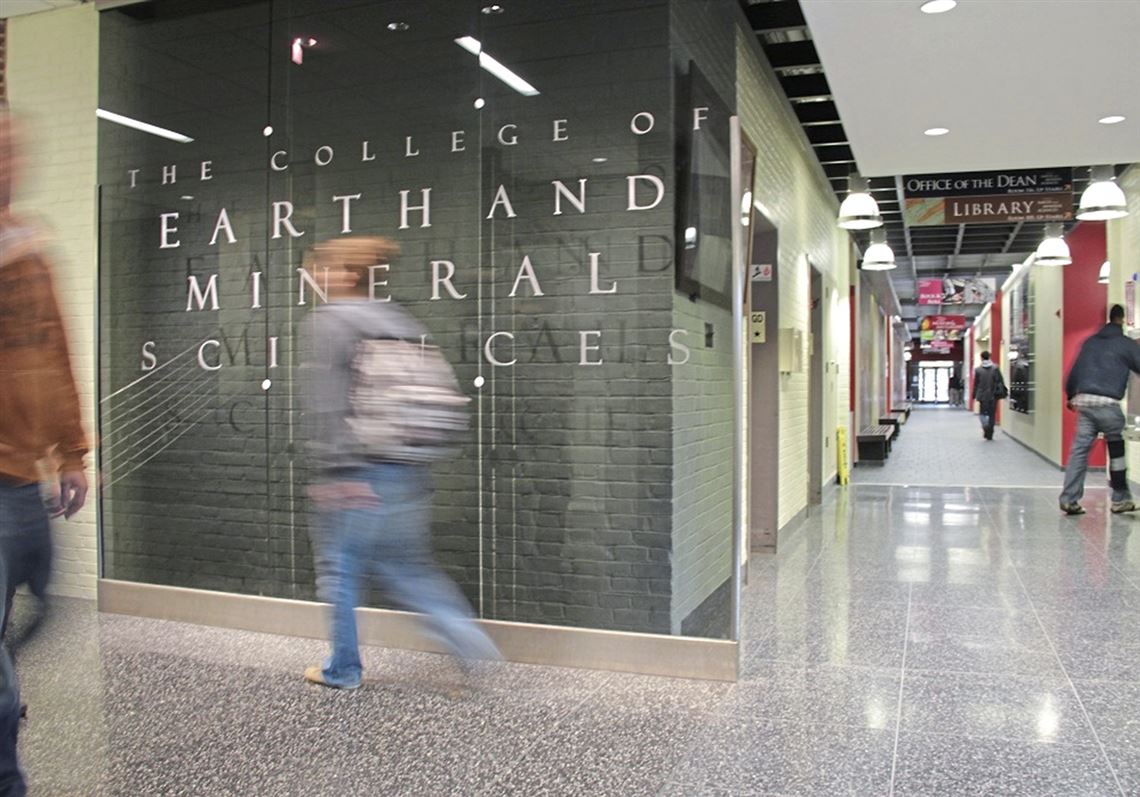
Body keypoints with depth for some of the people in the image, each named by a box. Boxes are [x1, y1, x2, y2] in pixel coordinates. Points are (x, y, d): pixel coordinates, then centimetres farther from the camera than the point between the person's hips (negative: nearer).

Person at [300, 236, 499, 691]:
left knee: (339, 569, 10)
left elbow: (327, 404, -16)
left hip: (354, 476, -7)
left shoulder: (330, 321, -6)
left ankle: (342, 670, 22)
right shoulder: (403, 323, 14)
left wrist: (330, 471, -17)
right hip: (408, 475, 7)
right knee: (407, 568, 17)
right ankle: (468, 640, 4)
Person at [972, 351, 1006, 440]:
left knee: (983, 413, 9)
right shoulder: (995, 368, -2)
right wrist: (1004, 392, 7)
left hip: (983, 396, -1)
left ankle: (985, 425, -21)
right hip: (993, 396, 1)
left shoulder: (978, 369, -4)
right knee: (992, 414, 8)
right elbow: (1000, 381, -1)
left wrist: (974, 395, 7)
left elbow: (976, 384, 0)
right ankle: (989, 434, 8)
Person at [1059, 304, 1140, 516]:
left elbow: (1074, 371, 17)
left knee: (1079, 450, 2)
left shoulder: (1090, 342, 16)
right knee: (1116, 450, 9)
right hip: (1107, 403, -5)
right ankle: (1120, 499, 17)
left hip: (1083, 401, 5)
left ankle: (1069, 499, -3)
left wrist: (1070, 396, 26)